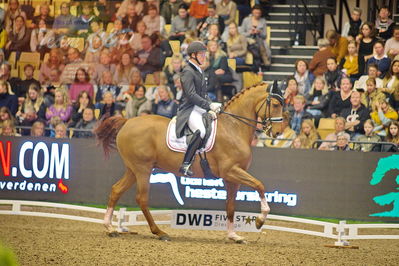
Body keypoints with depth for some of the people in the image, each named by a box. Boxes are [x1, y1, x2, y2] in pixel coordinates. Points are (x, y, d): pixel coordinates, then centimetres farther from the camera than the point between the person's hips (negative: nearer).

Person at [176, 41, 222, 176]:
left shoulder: (199, 71, 18)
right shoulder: (188, 71, -10)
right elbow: (191, 95, -19)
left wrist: (211, 108, 3)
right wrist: (209, 106, -22)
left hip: (201, 109, 10)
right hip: (190, 109, -10)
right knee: (200, 131, -34)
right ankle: (185, 165, -35)